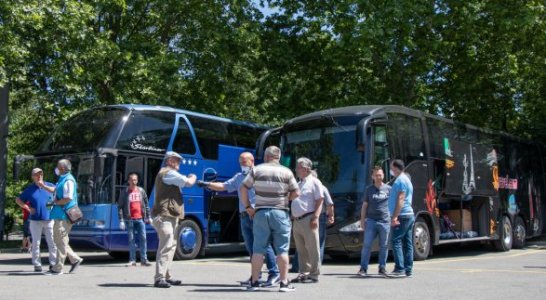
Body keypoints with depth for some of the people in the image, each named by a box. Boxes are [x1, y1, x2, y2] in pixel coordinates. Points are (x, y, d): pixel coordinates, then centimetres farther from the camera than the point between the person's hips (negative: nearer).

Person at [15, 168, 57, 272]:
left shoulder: (50, 186, 5)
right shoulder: (29, 189, 5)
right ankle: (37, 264, 9)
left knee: (52, 242, -1)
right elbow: (18, 200, 11)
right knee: (36, 243, 3)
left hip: (49, 219, 0)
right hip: (35, 220, 0)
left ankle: (53, 263, 6)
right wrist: (28, 208, -3)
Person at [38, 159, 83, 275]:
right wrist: (43, 186, 34)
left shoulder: (68, 180, -16)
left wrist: (56, 202, -12)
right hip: (59, 215, 10)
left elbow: (68, 198, -24)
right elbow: (55, 190, 33)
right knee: (59, 240, 15)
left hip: (63, 215, -10)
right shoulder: (62, 179, 16)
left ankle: (58, 268, 3)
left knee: (60, 241, -4)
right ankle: (75, 259, 19)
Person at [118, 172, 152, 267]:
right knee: (131, 239, 2)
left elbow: (146, 204, 14)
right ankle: (132, 260, 8)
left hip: (140, 218, 2)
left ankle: (144, 259, 5)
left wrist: (149, 217, 10)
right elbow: (120, 207, 0)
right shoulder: (124, 192, 2)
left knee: (143, 238, -1)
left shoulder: (141, 191, 9)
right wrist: (121, 220, -7)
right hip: (130, 219, -2)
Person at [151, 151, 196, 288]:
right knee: (166, 246, -16)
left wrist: (188, 178, 10)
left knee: (171, 246, 13)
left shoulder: (165, 174, 24)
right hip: (165, 215, -11)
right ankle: (159, 278, -18)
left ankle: (166, 276, 17)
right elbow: (188, 183, -12)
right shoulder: (169, 173, -10)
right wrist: (193, 177, 8)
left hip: (170, 216, 11)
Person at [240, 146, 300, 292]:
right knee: (282, 249, 5)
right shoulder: (286, 172, -1)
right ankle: (284, 282, 6)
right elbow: (296, 193, -1)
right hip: (280, 213, -1)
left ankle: (254, 282, 9)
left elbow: (243, 189, 2)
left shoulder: (257, 170, 2)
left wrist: (247, 206, 10)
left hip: (260, 212, 1)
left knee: (258, 249, 7)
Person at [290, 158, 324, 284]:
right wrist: (292, 216, 17)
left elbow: (319, 201, -9)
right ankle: (303, 273, 18)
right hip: (297, 220, 8)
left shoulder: (314, 182, -3)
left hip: (308, 219, -8)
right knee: (301, 249, 11)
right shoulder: (299, 183, 21)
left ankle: (314, 275, 2)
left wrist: (315, 217, -18)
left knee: (312, 249, -3)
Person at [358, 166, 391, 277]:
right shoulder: (369, 189, 8)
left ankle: (382, 268, 16)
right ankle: (363, 268, -2)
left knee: (384, 246, 6)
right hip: (371, 221, 0)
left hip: (385, 221, 0)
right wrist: (362, 220, 5)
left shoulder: (388, 189, 6)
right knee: (367, 244, -5)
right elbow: (364, 205, 11)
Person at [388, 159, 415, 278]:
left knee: (396, 241, -11)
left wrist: (395, 217, -23)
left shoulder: (400, 180, -11)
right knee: (407, 243, 8)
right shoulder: (406, 179, 21)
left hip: (402, 216, -10)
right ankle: (408, 270, 9)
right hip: (409, 215, 10)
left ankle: (400, 269, -15)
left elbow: (400, 199, -20)